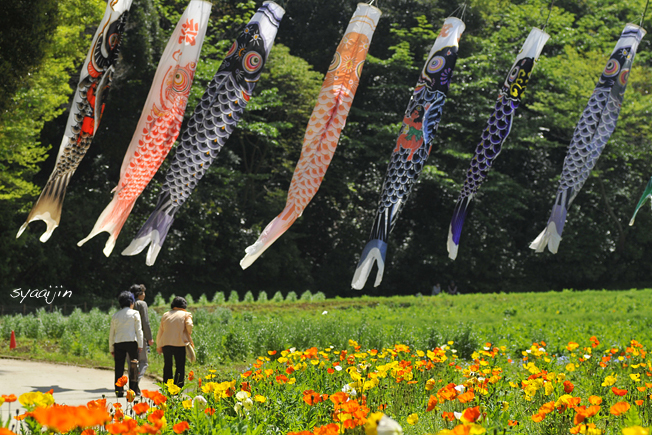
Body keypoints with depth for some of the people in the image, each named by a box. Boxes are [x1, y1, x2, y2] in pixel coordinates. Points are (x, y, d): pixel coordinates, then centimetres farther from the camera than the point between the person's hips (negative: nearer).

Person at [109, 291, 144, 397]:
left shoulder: (115, 316, 13)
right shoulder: (134, 313, 4)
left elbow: (111, 333, 14)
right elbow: (139, 330, -2)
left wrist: (111, 348, 18)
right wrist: (140, 344, -1)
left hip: (118, 343, 3)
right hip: (131, 341, -3)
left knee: (119, 367, 2)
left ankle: (119, 390, -1)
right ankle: (134, 389, 7)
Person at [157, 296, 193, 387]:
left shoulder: (165, 315, 16)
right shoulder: (186, 314, 5)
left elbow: (160, 331, 15)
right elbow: (189, 325, -13)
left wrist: (158, 346, 20)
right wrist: (189, 335, 5)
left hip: (166, 344, 4)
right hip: (179, 343, -4)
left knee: (167, 367, 12)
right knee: (180, 367, 1)